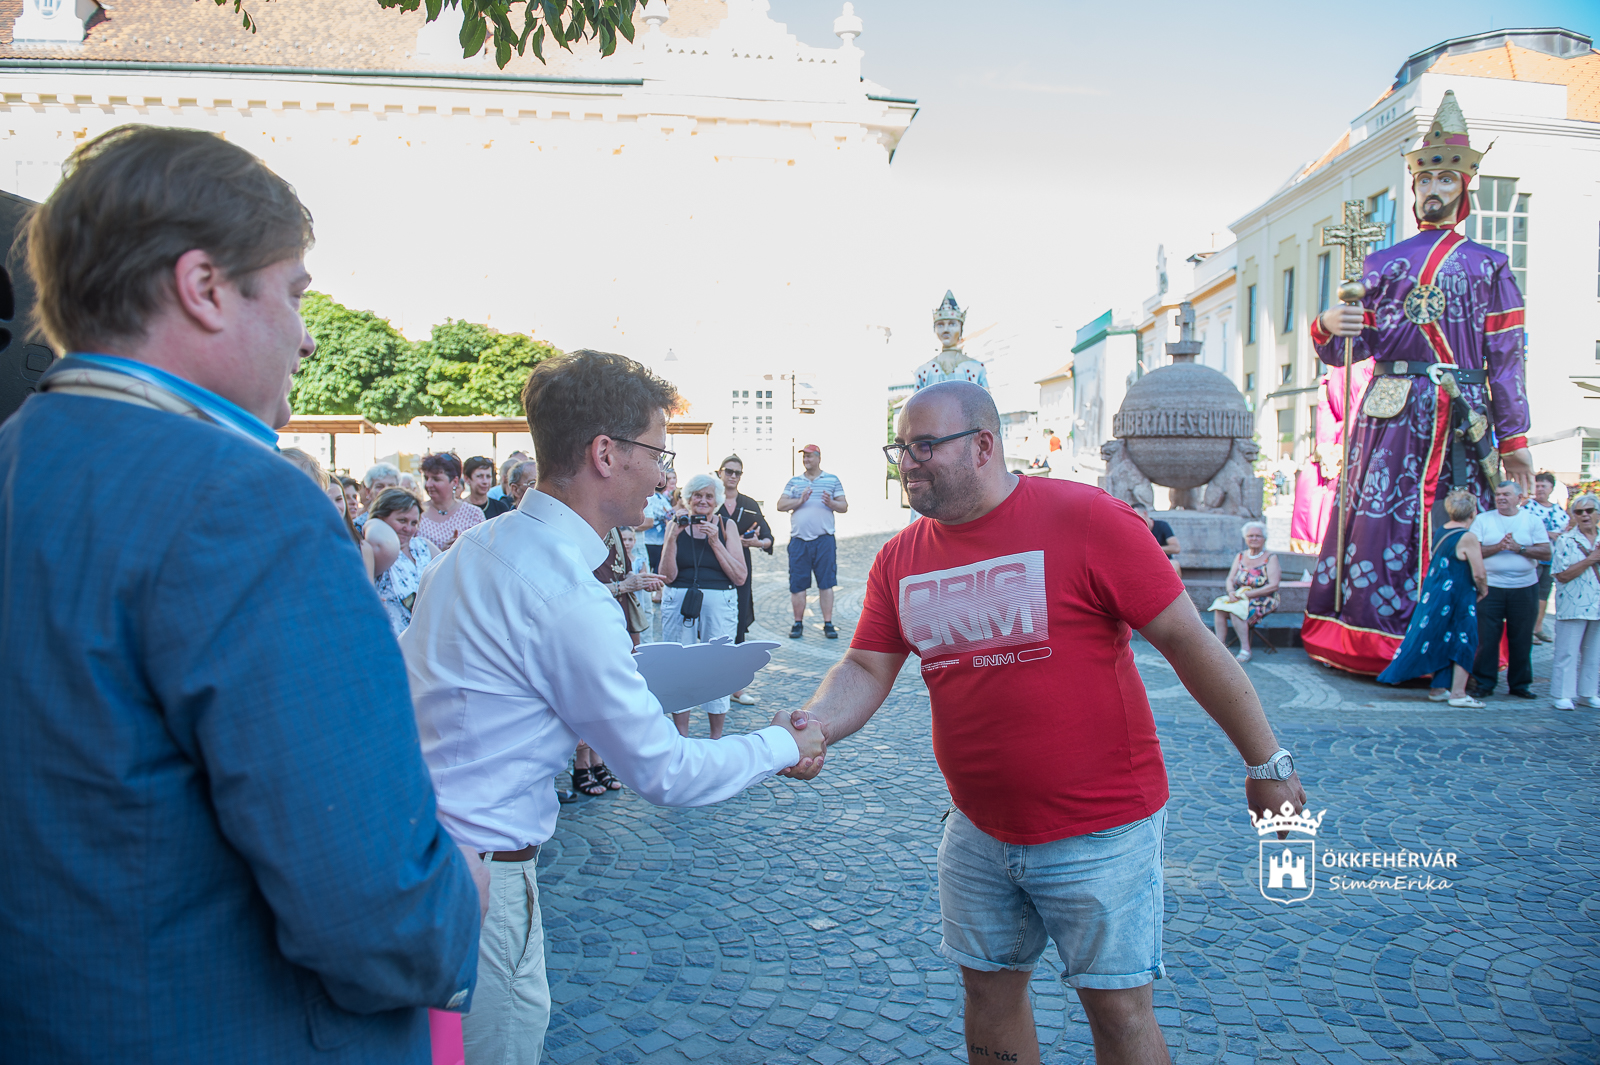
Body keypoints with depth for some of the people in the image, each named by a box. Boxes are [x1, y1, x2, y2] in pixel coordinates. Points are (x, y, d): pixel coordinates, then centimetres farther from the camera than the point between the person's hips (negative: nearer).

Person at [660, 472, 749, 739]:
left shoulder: (726, 525, 4)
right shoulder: (677, 524, 5)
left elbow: (740, 577, -4)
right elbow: (667, 576, -3)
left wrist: (715, 542, -10)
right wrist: (673, 537, -12)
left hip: (719, 603, -1)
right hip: (678, 601, 1)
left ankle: (716, 737, 17)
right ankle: (681, 736, 17)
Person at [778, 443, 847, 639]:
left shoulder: (832, 480, 10)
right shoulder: (794, 482, 13)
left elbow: (844, 506, 7)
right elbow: (780, 505, 5)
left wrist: (831, 503, -14)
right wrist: (799, 501, -11)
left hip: (824, 540, -1)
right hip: (799, 540, 1)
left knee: (826, 583, -1)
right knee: (797, 584, 2)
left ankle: (828, 623, 5)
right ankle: (798, 623, 12)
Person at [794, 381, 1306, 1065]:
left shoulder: (1086, 520, -16)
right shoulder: (898, 559, 1)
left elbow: (1187, 641, -12)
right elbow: (865, 670, 1)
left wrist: (1266, 761, -7)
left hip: (1098, 833, -5)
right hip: (977, 832, 5)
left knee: (1117, 1007, 8)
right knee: (989, 987, 18)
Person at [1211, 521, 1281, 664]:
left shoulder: (1271, 558, -4)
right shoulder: (1240, 556, 12)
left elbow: (1273, 586, -14)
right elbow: (1230, 580, 8)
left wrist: (1247, 594, -20)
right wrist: (1231, 592, -16)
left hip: (1263, 600, -5)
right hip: (1239, 597, 5)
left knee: (1235, 610, -32)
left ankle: (1245, 650, -26)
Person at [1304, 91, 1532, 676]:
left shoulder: (1488, 265, 13)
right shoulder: (1382, 263, 17)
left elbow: (1507, 357, 6)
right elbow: (1353, 345, 10)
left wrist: (1514, 438, -1)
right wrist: (1327, 328, -15)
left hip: (1462, 413, -1)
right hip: (1391, 411, 1)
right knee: (1380, 517, -5)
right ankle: (1379, 641, 1)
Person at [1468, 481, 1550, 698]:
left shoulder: (1533, 521, 7)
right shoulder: (1483, 519, 5)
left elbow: (1546, 552, -1)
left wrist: (1518, 548, -13)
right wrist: (1498, 547, -16)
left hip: (1524, 587, 1)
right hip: (1491, 587, -1)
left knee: (1521, 639, 6)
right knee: (1487, 638, -2)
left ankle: (1520, 684, 17)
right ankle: (1484, 683, 7)